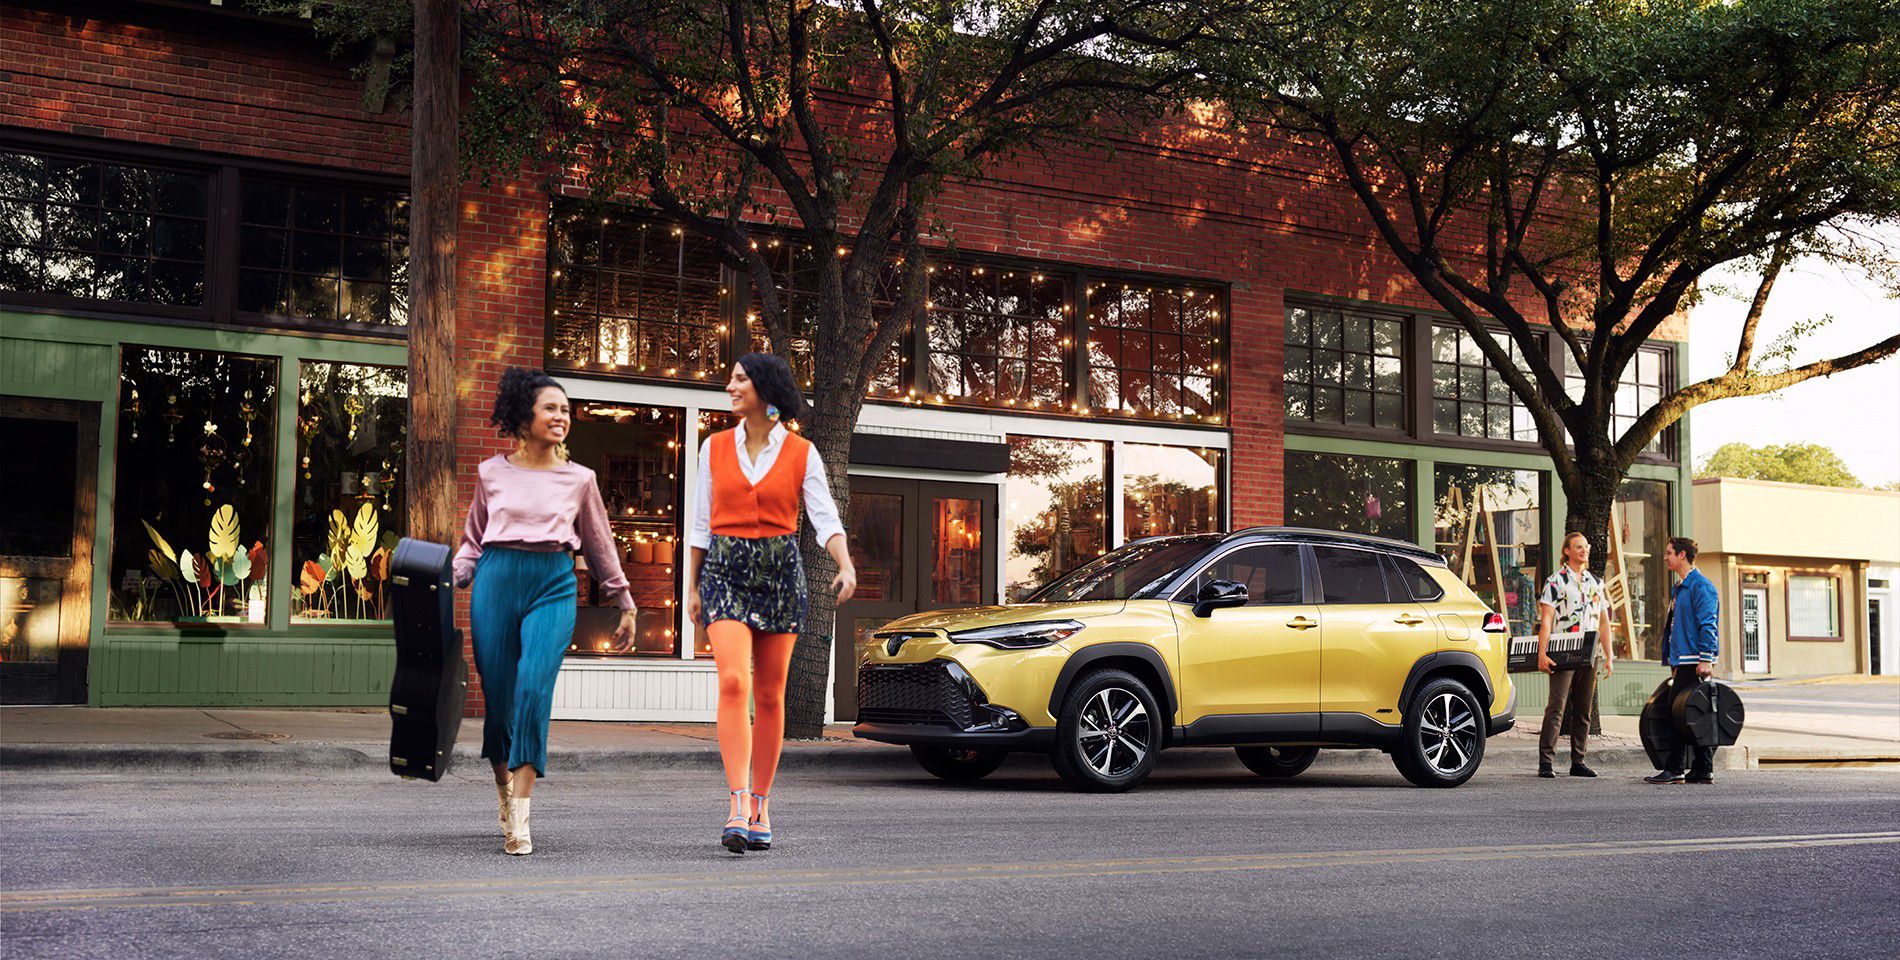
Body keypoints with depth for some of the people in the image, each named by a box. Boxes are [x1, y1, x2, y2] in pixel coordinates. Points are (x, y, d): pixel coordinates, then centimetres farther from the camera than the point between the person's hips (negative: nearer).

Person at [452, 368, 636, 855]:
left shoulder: (579, 479, 11)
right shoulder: (492, 473, 10)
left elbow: (599, 545, 18)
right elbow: (473, 540, 18)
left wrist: (625, 605, 20)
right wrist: (449, 582, 2)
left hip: (554, 586, -1)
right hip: (497, 581, 1)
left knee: (533, 690, -18)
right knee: (497, 695, 1)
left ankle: (520, 820, -16)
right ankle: (506, 798, 24)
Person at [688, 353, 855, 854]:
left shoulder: (801, 453, 2)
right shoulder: (715, 447, 6)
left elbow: (826, 518, -5)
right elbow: (700, 522, 11)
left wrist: (846, 567, -22)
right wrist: (693, 586, 11)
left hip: (780, 571, 0)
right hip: (725, 570, 0)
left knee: (770, 696, 5)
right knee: (733, 683, -17)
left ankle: (760, 806, 18)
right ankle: (738, 808, -21)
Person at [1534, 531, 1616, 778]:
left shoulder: (1596, 583, 17)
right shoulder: (1555, 581, -1)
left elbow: (1604, 622, 19)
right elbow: (1546, 620, -7)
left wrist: (1609, 656, 12)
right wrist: (1542, 653, -16)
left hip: (1589, 656, 6)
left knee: (1583, 710, 8)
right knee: (1556, 708, -10)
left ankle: (1578, 761, 13)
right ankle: (1545, 762, -10)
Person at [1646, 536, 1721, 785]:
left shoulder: (1700, 585, -11)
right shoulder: (1679, 587, 20)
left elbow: (1708, 625, -17)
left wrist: (1706, 659, -22)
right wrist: (1673, 661, 23)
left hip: (1693, 662, -10)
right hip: (1682, 661, 10)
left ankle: (1674, 769, -8)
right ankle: (1703, 770, 12)